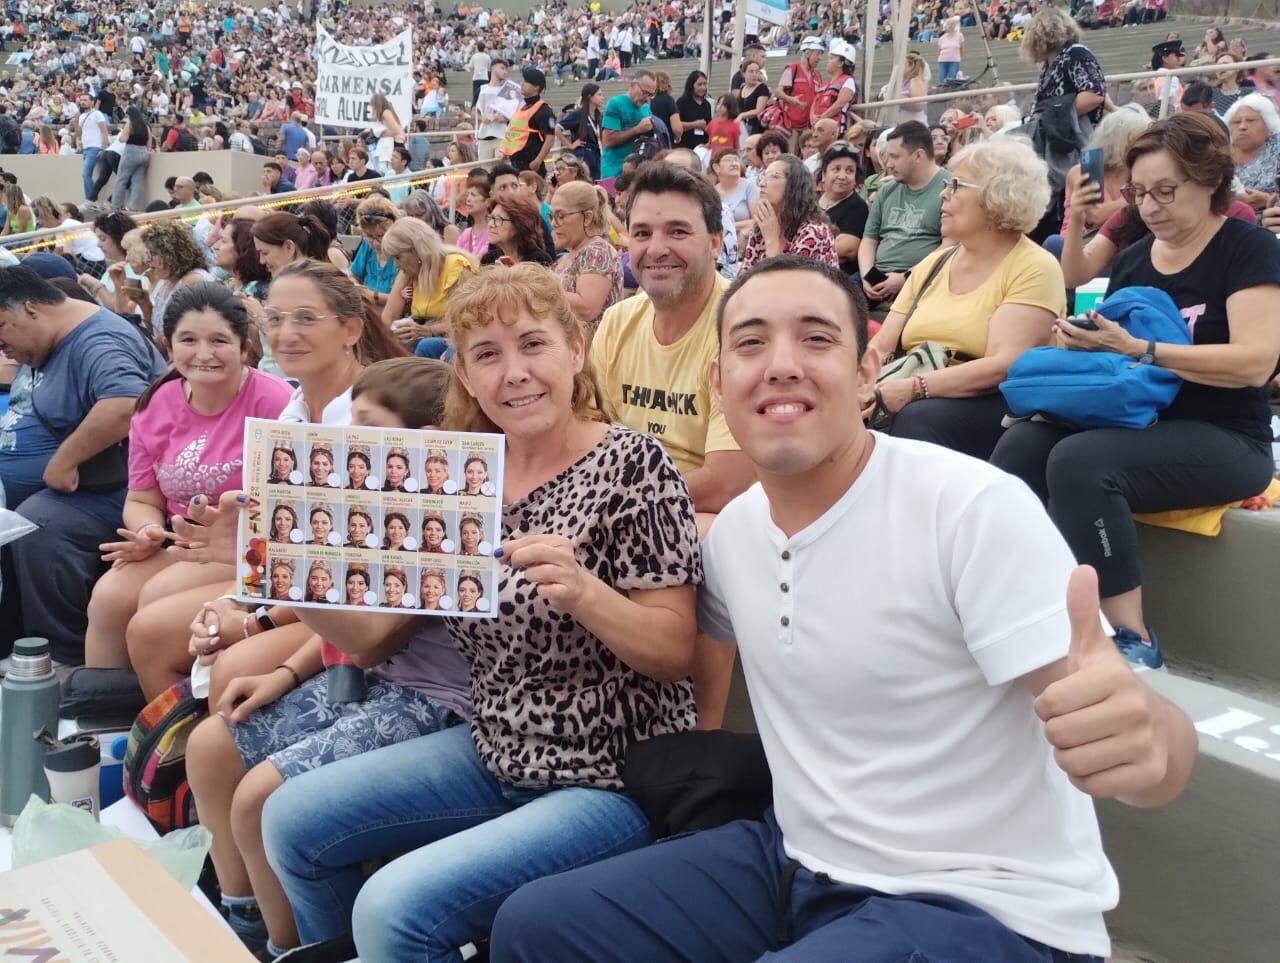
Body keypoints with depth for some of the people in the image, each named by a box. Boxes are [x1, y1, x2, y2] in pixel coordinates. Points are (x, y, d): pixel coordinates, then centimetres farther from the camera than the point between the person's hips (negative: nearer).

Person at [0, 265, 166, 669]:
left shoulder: (97, 343, -20)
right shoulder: (44, 345, 13)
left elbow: (124, 408, -39)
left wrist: (65, 459, -30)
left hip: (101, 493, -11)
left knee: (37, 529, -32)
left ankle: (68, 659, -20)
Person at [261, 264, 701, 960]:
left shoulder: (630, 465, -14)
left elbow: (676, 653, -15)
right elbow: (372, 632, 4)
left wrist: (583, 593, -33)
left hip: (614, 781, -7)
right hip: (496, 757, 7)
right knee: (292, 820, 9)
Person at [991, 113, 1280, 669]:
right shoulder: (1131, 259, 15)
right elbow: (1111, 350, 19)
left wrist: (1136, 350, -24)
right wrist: (1083, 342, -6)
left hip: (1223, 439, -6)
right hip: (1136, 423, 6)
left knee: (1079, 460, -33)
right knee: (1020, 445, -23)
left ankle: (1131, 640, -24)